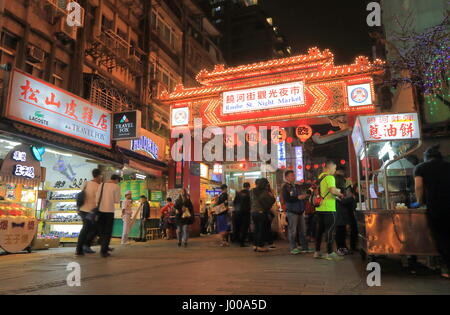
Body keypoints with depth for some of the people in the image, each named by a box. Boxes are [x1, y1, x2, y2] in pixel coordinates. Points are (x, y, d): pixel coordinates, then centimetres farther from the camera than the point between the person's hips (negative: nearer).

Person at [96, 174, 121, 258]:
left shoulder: (101, 185, 7)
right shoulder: (116, 187, -4)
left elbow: (97, 198, 2)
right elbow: (117, 201, -4)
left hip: (100, 210, 4)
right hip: (110, 211, -4)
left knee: (101, 230, 18)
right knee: (108, 232, 4)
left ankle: (105, 247, 29)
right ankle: (103, 251, -2)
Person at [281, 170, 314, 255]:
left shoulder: (297, 186, 18)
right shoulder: (285, 187, -4)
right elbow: (286, 198, -17)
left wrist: (305, 196, 5)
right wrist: (298, 197, -19)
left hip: (300, 211, 7)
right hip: (291, 211, -7)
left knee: (303, 230, 8)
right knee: (292, 231, -2)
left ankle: (304, 247, 16)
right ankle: (293, 248, 6)